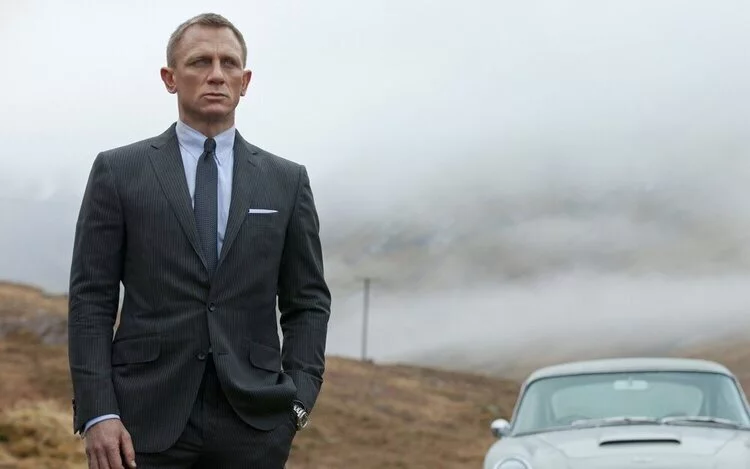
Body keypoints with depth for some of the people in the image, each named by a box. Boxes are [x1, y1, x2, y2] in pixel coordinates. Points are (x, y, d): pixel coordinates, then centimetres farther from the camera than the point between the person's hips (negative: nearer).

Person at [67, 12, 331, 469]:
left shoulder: (287, 180, 10)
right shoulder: (118, 171, 4)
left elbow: (308, 300, 12)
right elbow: (91, 299, 1)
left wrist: (298, 399, -1)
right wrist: (97, 413, -9)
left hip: (253, 419, 2)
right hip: (146, 418, -1)